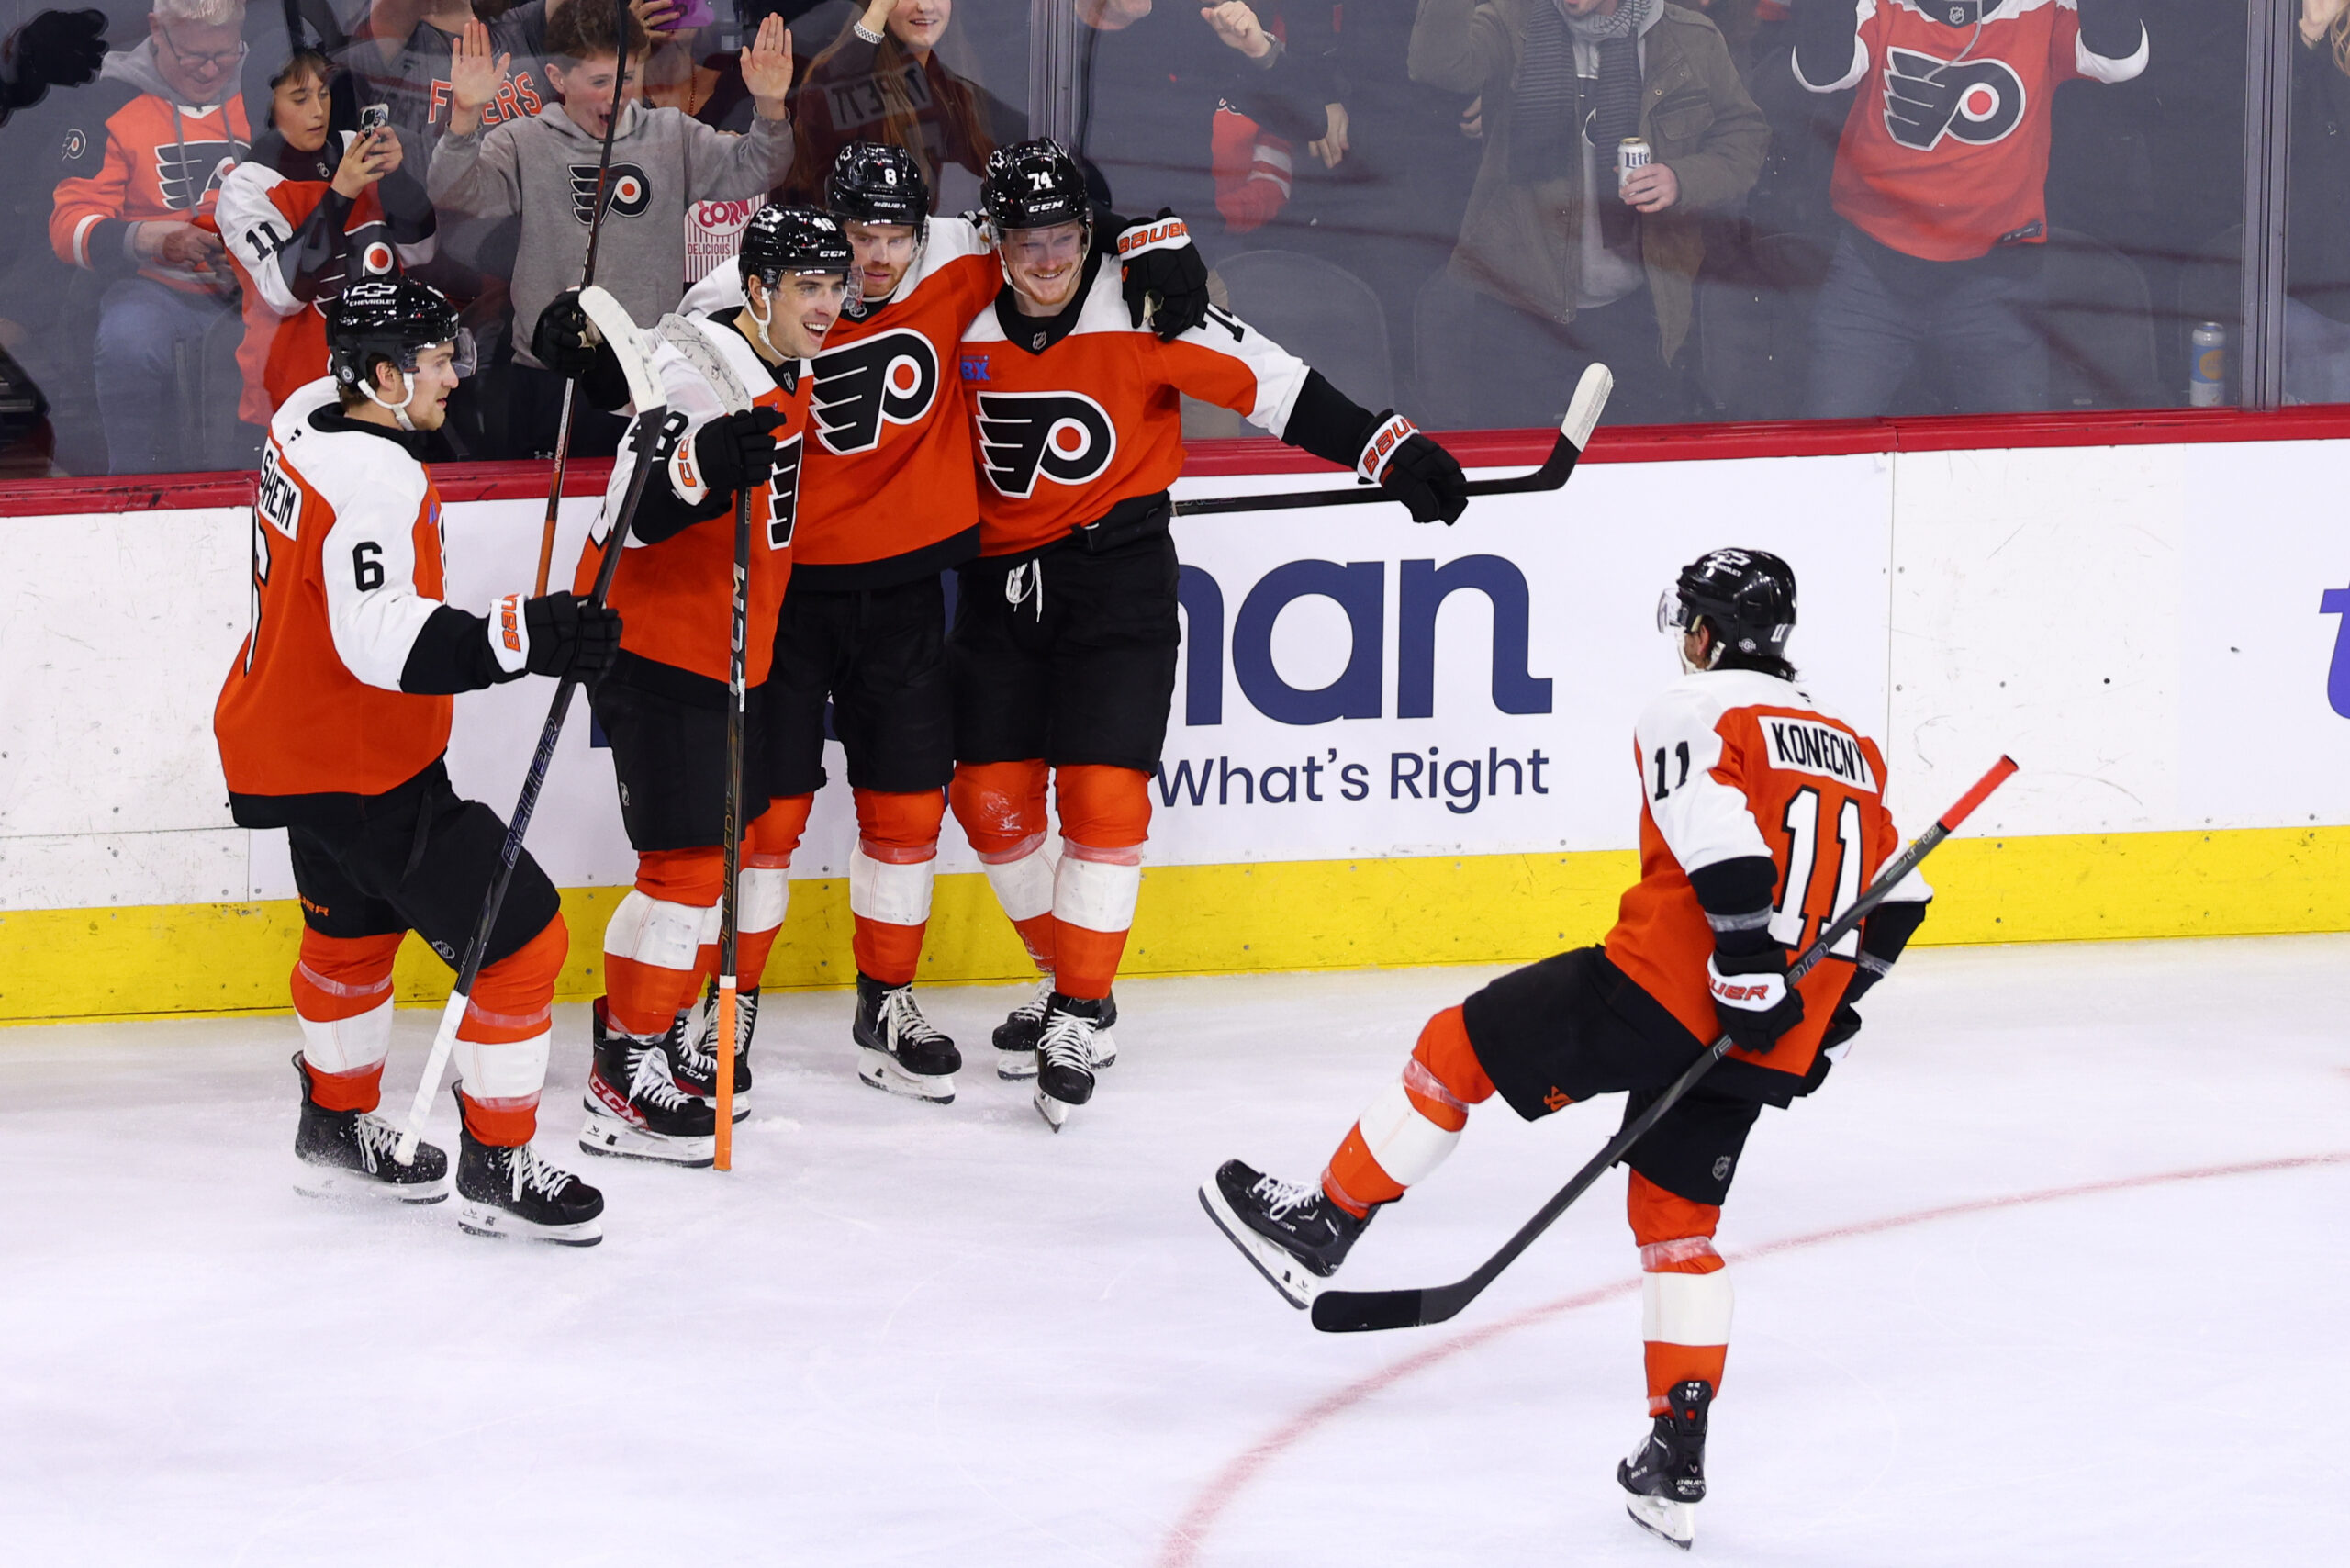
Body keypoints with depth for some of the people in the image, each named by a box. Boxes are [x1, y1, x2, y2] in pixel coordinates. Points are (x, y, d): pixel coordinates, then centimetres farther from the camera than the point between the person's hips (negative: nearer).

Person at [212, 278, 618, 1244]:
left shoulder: (308, 414, 1)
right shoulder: (375, 483, -29)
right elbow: (384, 644, -38)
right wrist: (524, 639, -44)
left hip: (292, 744, 11)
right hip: (360, 773, -11)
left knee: (354, 928, 30)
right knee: (520, 937, -7)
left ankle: (337, 1129, 46)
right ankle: (494, 1169, 0)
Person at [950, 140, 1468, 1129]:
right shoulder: (968, 326, 0)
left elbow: (1275, 385, -13)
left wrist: (1393, 451, -19)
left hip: (1118, 573, -4)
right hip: (1001, 578, 4)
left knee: (1102, 792, -13)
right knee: (989, 795, 2)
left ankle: (1084, 1012, -4)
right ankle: (1071, 971, 22)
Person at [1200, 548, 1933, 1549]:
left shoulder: (1692, 715, -3)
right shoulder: (1851, 748, 20)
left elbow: (1723, 847, -20)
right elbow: (1897, 902, 21)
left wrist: (1752, 979, -18)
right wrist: (1823, 1021, 25)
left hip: (1663, 988, -7)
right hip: (1765, 1047, 7)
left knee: (1461, 1047, 10)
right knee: (1678, 1217, 17)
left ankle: (1319, 1231, 16)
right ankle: (1677, 1466, 11)